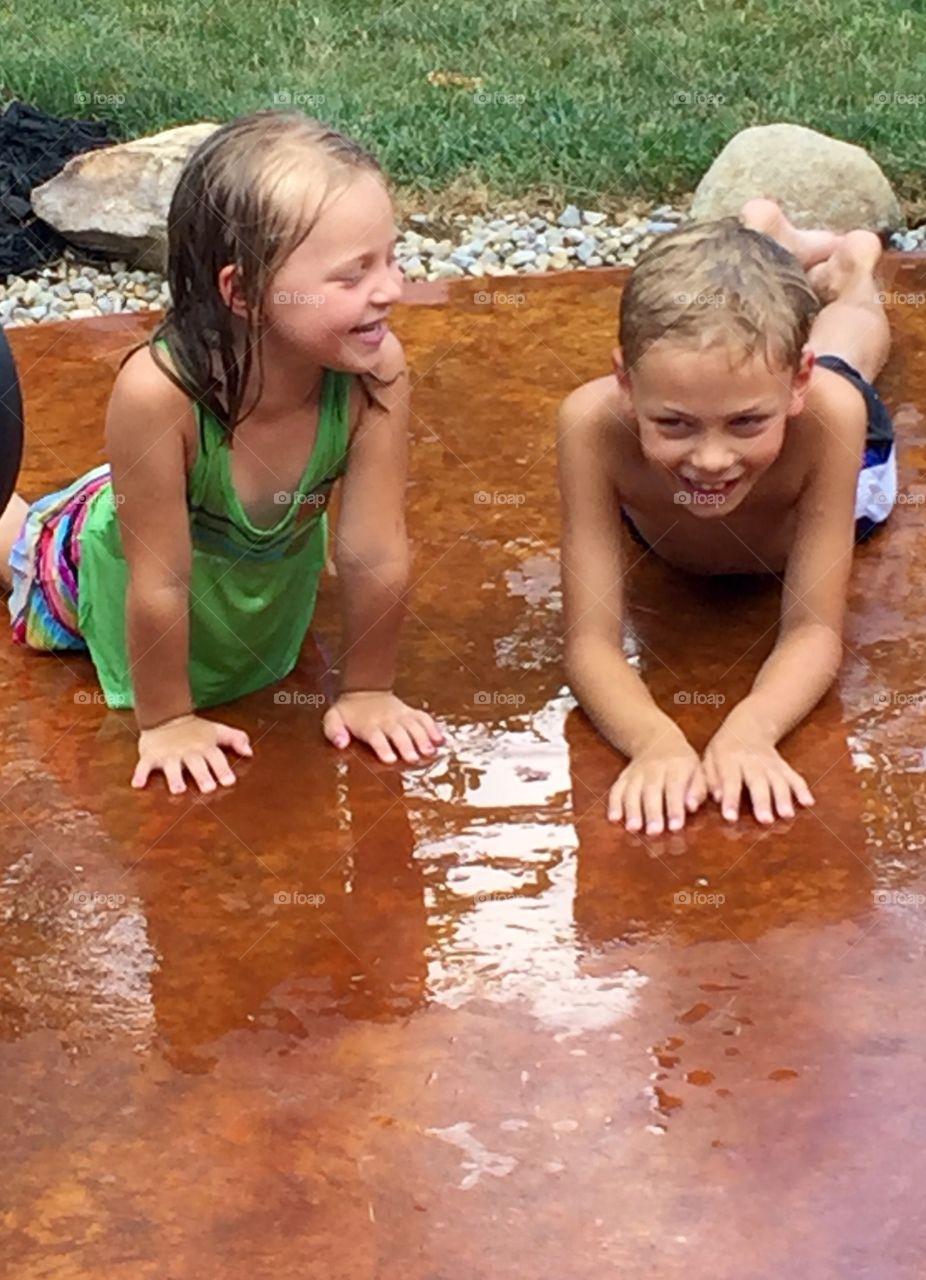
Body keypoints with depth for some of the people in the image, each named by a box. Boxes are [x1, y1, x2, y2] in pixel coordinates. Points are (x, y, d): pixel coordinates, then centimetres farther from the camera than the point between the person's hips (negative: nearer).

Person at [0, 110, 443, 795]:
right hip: (116, 556, -3)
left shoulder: (375, 371, -39)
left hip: (277, 569, 3)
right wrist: (167, 721, -22)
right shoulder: (159, 390, -46)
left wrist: (367, 690, -16)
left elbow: (376, 557, -26)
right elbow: (159, 583, -33)